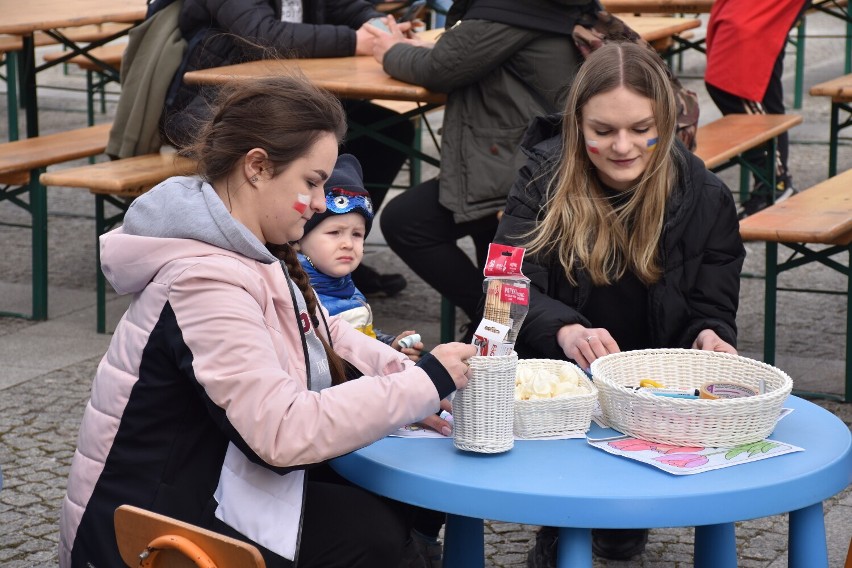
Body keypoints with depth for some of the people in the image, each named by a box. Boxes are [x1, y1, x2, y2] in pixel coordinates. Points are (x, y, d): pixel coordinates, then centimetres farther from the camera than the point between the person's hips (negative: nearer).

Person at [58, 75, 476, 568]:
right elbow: (285, 432, -32)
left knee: (389, 497, 6)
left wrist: (404, 386, -2)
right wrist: (425, 383, -23)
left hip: (201, 486, 10)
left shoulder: (243, 249, 3)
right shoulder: (204, 281, -26)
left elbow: (322, 333, 17)